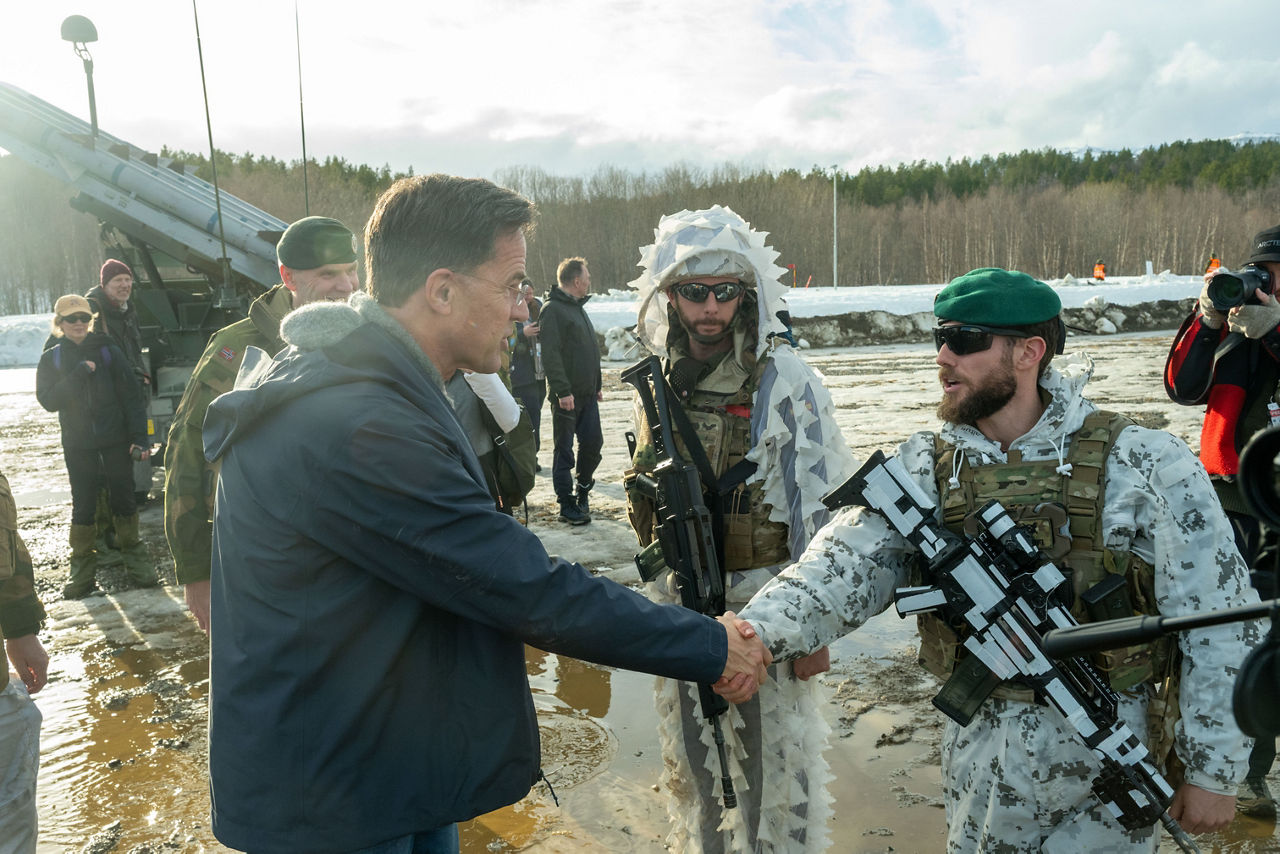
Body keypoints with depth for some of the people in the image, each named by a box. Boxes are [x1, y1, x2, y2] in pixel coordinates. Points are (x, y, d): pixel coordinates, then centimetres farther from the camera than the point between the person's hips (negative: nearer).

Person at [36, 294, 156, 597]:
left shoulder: (108, 351, 0)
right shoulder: (51, 359, 4)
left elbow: (131, 395, -3)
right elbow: (47, 400, -8)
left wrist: (139, 437, -10)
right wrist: (78, 374, -19)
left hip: (115, 440, -1)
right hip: (78, 444, 1)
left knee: (123, 497, 4)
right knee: (83, 504, 5)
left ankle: (133, 552, 17)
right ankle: (82, 563, 15)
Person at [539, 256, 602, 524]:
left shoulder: (578, 308, 18)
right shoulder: (552, 309, -12)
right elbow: (550, 355, -19)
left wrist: (598, 385, 21)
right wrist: (562, 391, -23)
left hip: (587, 392, 8)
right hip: (567, 394, -8)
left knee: (593, 442, 8)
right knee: (564, 450, 1)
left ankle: (582, 489, 27)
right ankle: (567, 505, 7)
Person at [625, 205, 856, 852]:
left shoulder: (785, 382, -16)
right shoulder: (660, 379, 2)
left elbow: (823, 508, -15)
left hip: (765, 606, -6)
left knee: (775, 767, 9)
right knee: (690, 761, 23)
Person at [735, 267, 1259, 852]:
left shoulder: (1143, 464, -13)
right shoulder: (924, 467, -5)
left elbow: (1219, 621, -9)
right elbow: (846, 565, -19)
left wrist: (1214, 773, -7)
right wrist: (755, 630, -36)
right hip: (979, 754, 3)